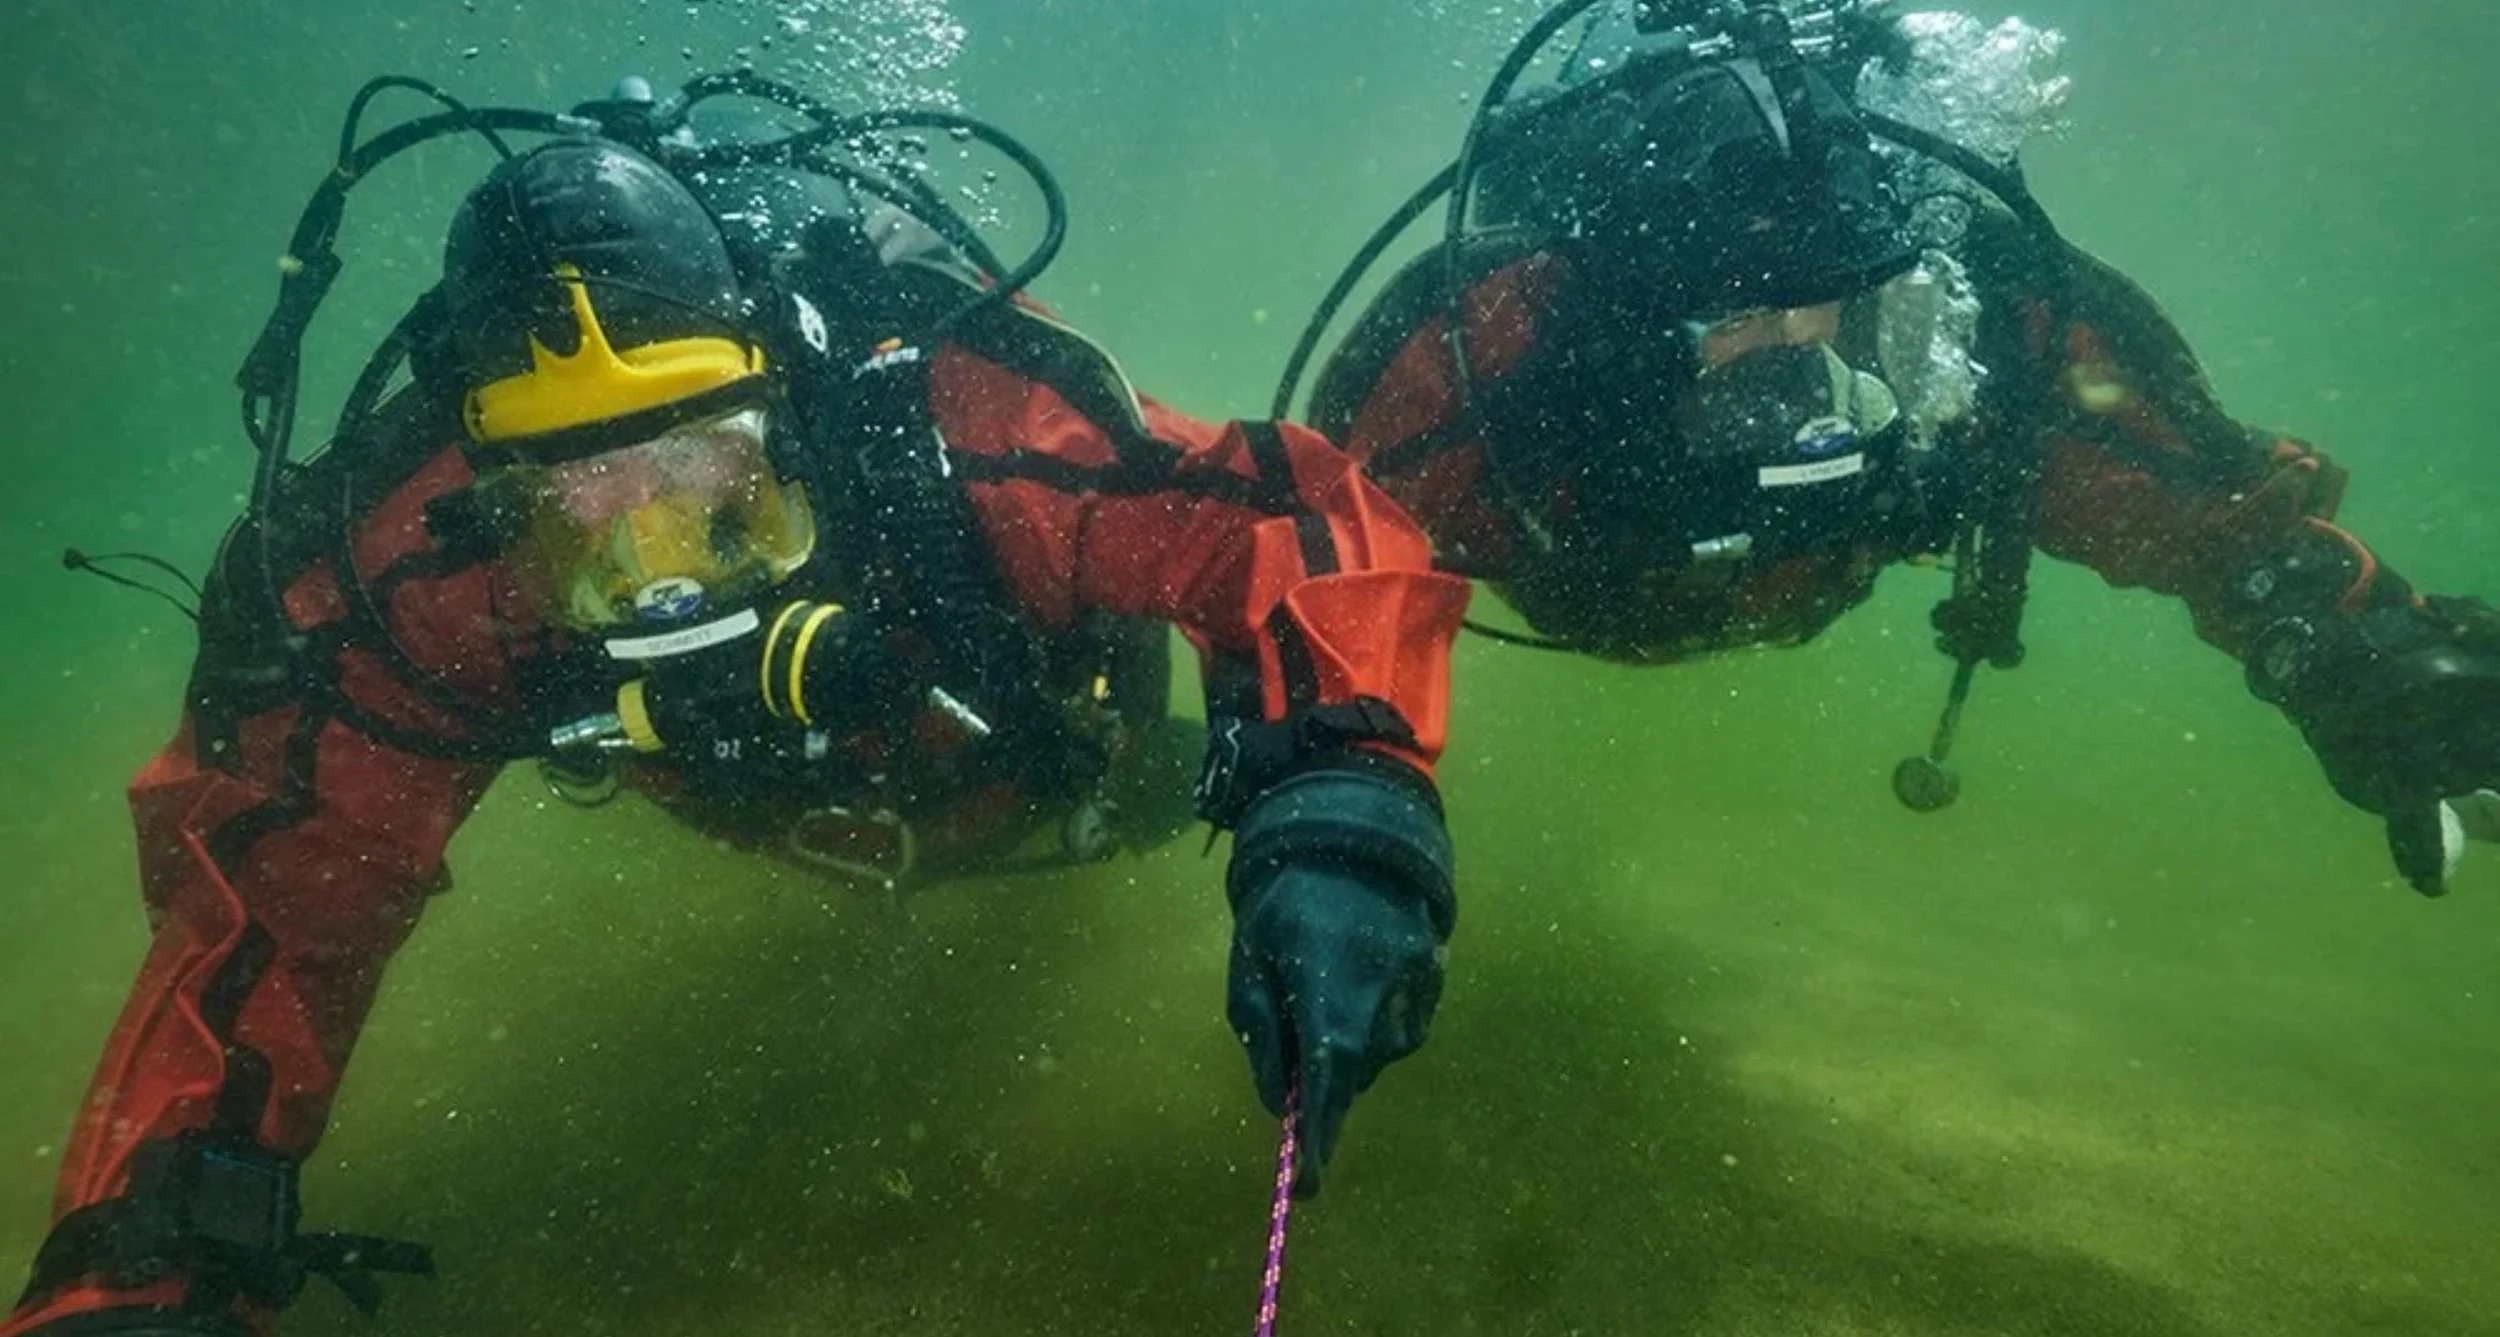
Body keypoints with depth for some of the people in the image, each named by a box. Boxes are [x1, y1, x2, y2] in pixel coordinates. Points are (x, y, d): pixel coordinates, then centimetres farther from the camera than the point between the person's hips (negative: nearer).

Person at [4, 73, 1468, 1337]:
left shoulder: (954, 420, -48)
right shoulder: (421, 558, -40)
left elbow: (1301, 523, -46)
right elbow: (271, 904, -34)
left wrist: (1338, 802, -64)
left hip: (1031, 751, -1)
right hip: (784, 802, 2)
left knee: (1130, 805, 33)